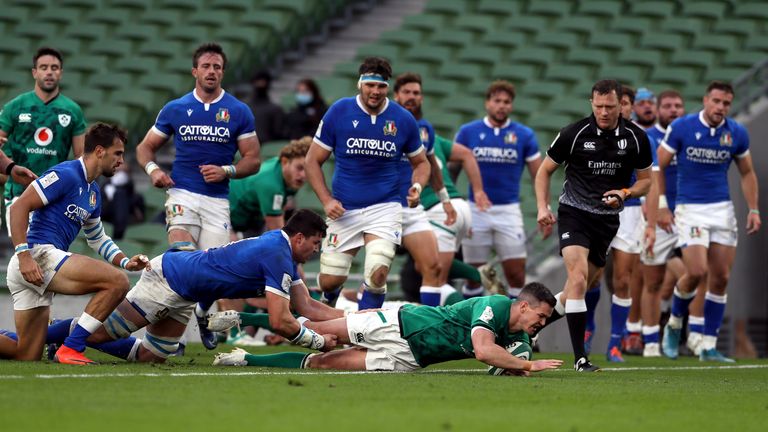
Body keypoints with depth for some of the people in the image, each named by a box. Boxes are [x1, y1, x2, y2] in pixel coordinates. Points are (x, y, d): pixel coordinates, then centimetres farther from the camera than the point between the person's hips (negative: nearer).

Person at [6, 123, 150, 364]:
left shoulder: (93, 192, 21)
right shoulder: (66, 175, -8)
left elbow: (97, 238, 35)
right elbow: (19, 206, -15)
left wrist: (125, 261, 17)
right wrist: (24, 255, -23)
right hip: (39, 255, -10)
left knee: (27, 358, 8)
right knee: (117, 281, -18)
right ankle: (70, 350, -17)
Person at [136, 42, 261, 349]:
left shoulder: (239, 112, 5)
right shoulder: (175, 109, 8)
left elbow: (253, 159, 6)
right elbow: (146, 146, 16)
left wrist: (226, 171, -12)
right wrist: (153, 169, -5)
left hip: (217, 200, 1)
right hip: (183, 194, -1)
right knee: (182, 257, -23)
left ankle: (203, 314, 31)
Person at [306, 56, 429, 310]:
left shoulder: (403, 120, -1)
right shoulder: (338, 113, -4)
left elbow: (420, 162, 14)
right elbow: (313, 160, 2)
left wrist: (417, 187, -7)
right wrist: (326, 201, -8)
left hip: (385, 208, 0)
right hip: (344, 210, 1)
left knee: (377, 275, -20)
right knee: (329, 281, 2)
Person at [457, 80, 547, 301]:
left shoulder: (524, 135, 2)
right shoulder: (467, 132, 2)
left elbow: (538, 176, 5)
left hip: (509, 212, 0)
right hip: (476, 211, 0)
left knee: (516, 273, -5)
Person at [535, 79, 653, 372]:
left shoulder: (636, 138, -3)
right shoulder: (574, 134, -9)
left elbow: (645, 180, 9)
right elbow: (545, 170, 3)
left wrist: (625, 193, -13)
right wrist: (543, 207, -10)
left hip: (607, 220, 4)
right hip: (574, 213, -4)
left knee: (579, 289, 10)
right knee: (578, 277, -21)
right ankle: (579, 357, -21)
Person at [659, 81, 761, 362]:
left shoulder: (737, 133, 1)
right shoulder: (681, 128, -8)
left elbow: (747, 173, 14)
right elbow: (657, 167, -2)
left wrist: (753, 210, 5)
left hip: (722, 210, 4)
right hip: (690, 210, -4)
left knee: (720, 279, 1)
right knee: (697, 272, -17)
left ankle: (709, 347, 9)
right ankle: (674, 324, 12)